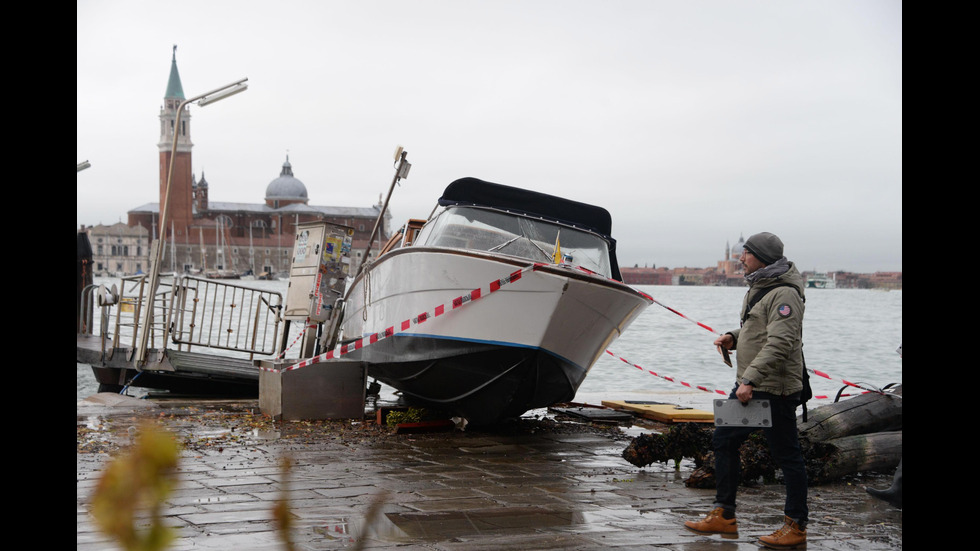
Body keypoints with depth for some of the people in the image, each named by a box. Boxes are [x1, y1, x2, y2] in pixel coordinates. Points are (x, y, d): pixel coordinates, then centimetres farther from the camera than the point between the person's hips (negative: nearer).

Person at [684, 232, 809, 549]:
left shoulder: (784, 294, -17)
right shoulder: (758, 287, 14)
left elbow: (780, 343, -26)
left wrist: (750, 380, -29)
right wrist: (733, 338, 5)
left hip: (775, 389, -11)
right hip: (749, 384, 11)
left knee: (787, 455, 0)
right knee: (724, 441, 12)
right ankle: (724, 517, 21)